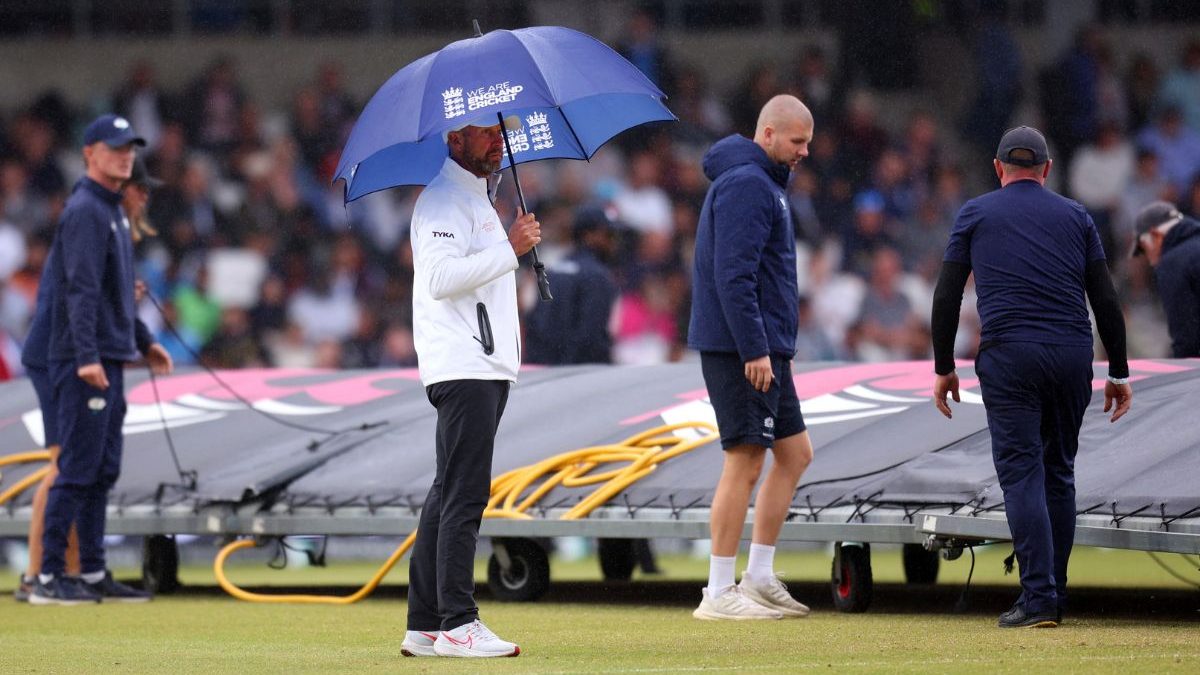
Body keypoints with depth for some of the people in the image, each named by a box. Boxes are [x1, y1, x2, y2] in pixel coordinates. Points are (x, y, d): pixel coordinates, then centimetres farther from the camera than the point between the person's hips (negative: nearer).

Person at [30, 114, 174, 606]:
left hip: (109, 361, 10)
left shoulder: (114, 212, 19)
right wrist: (87, 357, -29)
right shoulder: (84, 211, -12)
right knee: (78, 469, -10)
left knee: (103, 472, 11)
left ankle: (93, 574, 15)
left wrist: (144, 342, 31)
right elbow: (81, 290, -21)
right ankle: (48, 578, -9)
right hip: (85, 366, -10)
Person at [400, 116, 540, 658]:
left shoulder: (477, 199, 24)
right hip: (461, 367, -11)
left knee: (450, 493, 9)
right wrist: (510, 250, -22)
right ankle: (457, 624, -15)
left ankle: (424, 626, 11)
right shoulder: (442, 200, -10)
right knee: (464, 493, -13)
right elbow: (442, 277, -22)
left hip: (487, 364, 11)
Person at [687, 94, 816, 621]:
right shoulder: (745, 184, -14)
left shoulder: (763, 183, 19)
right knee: (744, 463, -8)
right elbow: (733, 275, -22)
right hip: (741, 350, -11)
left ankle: (759, 577, 15)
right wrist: (755, 350, -23)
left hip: (763, 349, 11)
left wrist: (780, 346, 21)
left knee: (795, 453, 13)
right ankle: (719, 594, -5)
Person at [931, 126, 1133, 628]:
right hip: (1074, 355, 3)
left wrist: (944, 368, 14)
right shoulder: (1076, 217, 15)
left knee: (1022, 473, -5)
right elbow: (1105, 300, 11)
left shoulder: (976, 214, 10)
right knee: (1059, 472, 13)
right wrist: (1118, 373, 15)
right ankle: (1052, 595, 17)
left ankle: (1039, 598, -15)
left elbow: (947, 297, 7)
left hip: (1008, 355, -3)